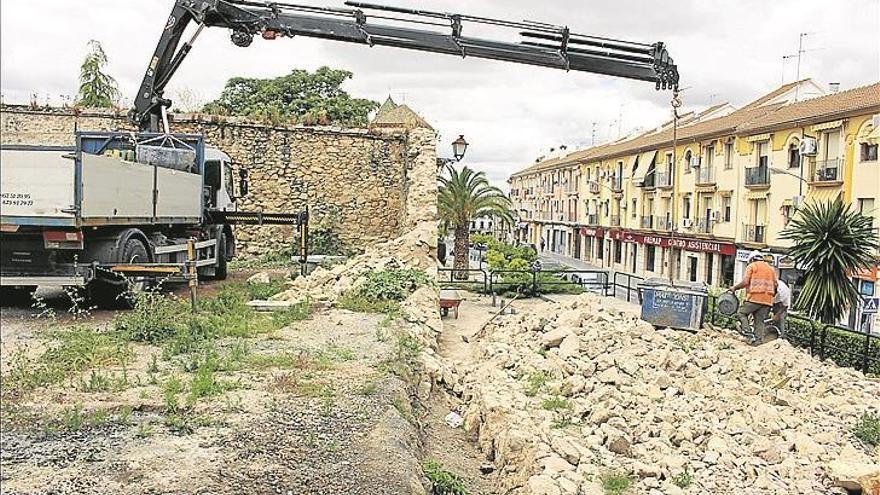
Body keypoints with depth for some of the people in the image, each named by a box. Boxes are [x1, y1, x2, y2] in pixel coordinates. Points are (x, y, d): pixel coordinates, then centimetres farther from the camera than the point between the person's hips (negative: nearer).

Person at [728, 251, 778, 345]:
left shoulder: (751, 266, 4)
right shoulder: (771, 268, 21)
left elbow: (745, 282, -7)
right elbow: (775, 285, 14)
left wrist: (734, 288, 6)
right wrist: (772, 296, 27)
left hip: (754, 298, -5)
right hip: (767, 300, 5)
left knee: (741, 313, 8)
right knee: (760, 321, 8)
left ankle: (748, 332, -9)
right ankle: (759, 341, 1)